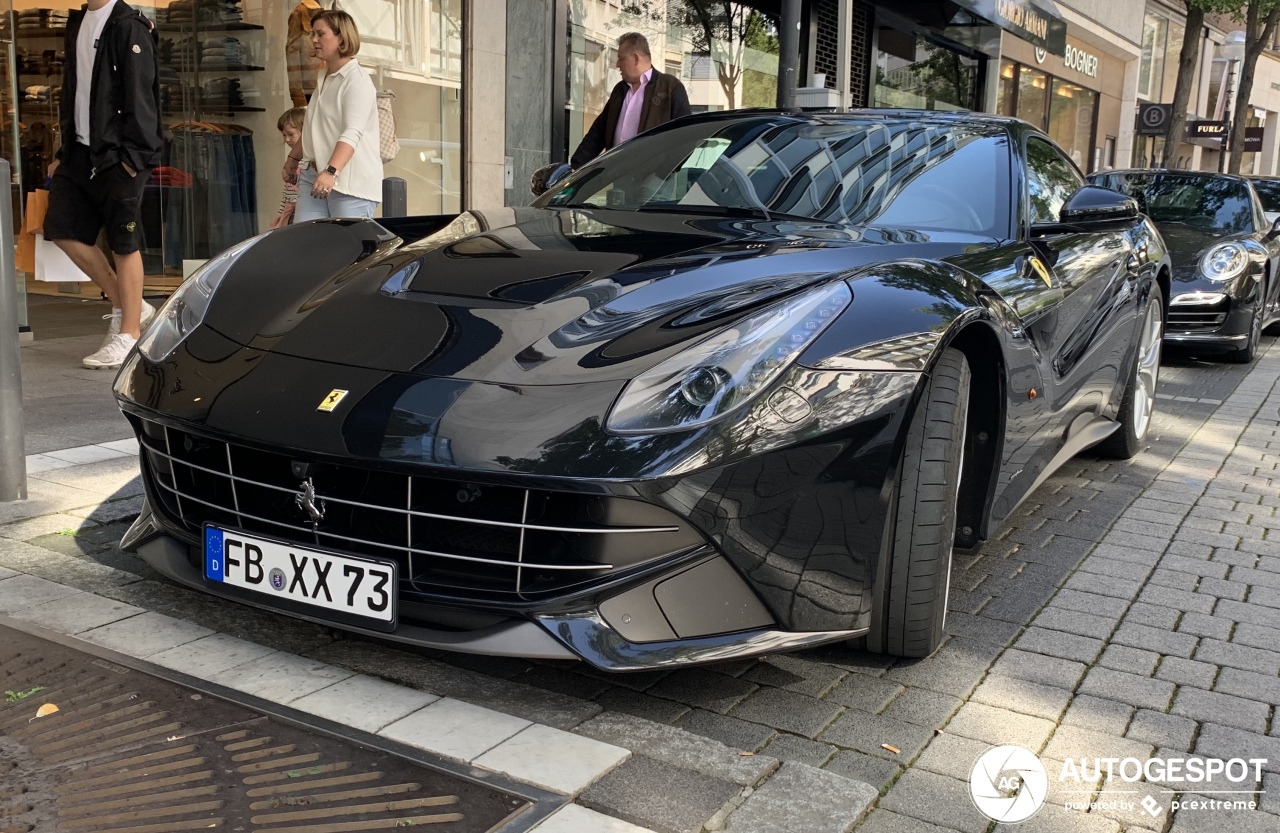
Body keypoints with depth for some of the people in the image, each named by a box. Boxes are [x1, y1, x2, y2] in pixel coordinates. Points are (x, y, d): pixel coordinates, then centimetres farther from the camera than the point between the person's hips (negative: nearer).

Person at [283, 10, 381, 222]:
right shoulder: (323, 78, 18)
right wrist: (294, 157, 36)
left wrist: (331, 171, -35)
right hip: (313, 176, 8)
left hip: (350, 182, -8)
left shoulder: (357, 80, -9)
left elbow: (352, 133, -23)